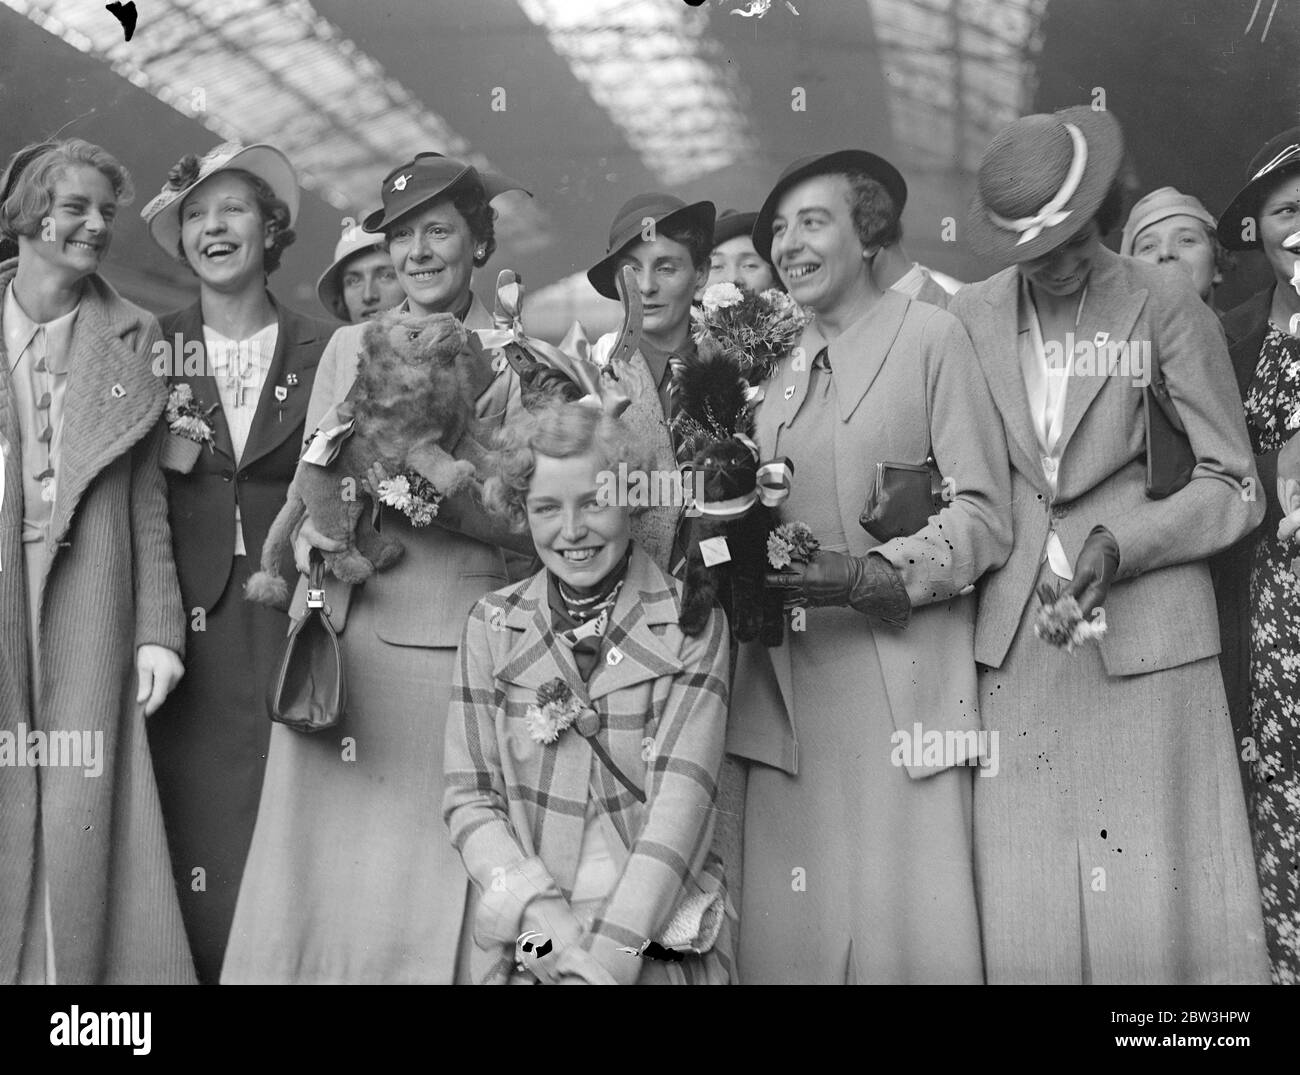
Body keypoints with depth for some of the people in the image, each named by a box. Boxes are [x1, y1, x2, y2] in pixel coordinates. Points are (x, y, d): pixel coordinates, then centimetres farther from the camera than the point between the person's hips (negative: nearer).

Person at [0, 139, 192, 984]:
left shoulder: (133, 337, 7)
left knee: (78, 810, 0)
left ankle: (73, 969, 11)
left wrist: (159, 628, -1)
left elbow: (147, 498, 4)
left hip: (85, 601, 0)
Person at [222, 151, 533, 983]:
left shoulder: (516, 365, 3)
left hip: (456, 641, -2)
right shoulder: (349, 347, 13)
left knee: (428, 869, 0)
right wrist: (322, 532, -9)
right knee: (327, 866, 3)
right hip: (345, 633, 3)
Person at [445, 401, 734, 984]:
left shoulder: (692, 622, -1)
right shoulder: (492, 624, 6)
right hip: (522, 944, 1)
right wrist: (547, 918, -12)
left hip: (661, 944, -1)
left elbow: (681, 802, -8)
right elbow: (469, 799, 3)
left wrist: (613, 954, -18)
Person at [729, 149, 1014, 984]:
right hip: (791, 690, 5)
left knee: (912, 929, -5)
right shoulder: (784, 372, 20)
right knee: (790, 931, 2)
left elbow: (984, 515, -6)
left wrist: (867, 575, -19)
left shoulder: (932, 336, 1)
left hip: (900, 686, -5)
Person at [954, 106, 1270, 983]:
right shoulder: (969, 317, 6)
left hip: (1144, 637, -2)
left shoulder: (1167, 307, 0)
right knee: (1026, 912, 3)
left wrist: (1122, 543, -13)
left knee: (1160, 898, 1)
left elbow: (1229, 484, 1)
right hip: (1013, 644, 2)